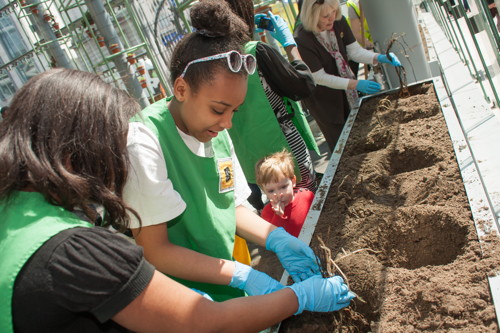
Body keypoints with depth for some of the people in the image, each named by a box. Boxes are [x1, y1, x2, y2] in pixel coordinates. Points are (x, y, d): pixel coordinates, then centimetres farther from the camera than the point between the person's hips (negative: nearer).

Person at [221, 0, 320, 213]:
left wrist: (249, 31, 13)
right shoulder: (256, 51, -22)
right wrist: (289, 43, -1)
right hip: (286, 152, -6)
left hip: (251, 162, 6)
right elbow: (304, 86, -13)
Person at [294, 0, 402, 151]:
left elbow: (355, 51, -5)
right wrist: (355, 84, -31)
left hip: (345, 91, 6)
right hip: (322, 99, -6)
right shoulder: (302, 40, -29)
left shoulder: (339, 22, -12)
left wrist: (379, 57, -24)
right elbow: (319, 77, -25)